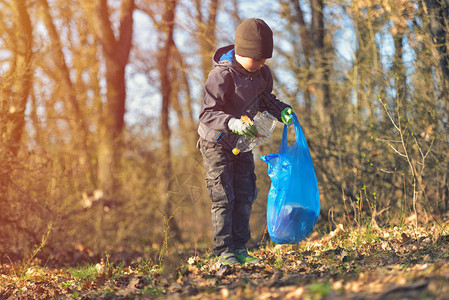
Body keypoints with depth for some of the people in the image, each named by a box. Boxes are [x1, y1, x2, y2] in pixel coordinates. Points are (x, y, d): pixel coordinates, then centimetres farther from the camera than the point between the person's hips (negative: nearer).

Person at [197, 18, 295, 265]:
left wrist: (281, 110, -6)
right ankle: (224, 252, -3)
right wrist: (232, 123, -45)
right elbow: (207, 114, -29)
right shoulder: (221, 76, -25)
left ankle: (240, 249, 14)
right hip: (217, 143, -7)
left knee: (244, 197, 6)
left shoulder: (261, 73, -4)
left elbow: (265, 99, 14)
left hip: (242, 143, 7)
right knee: (223, 199, -8)